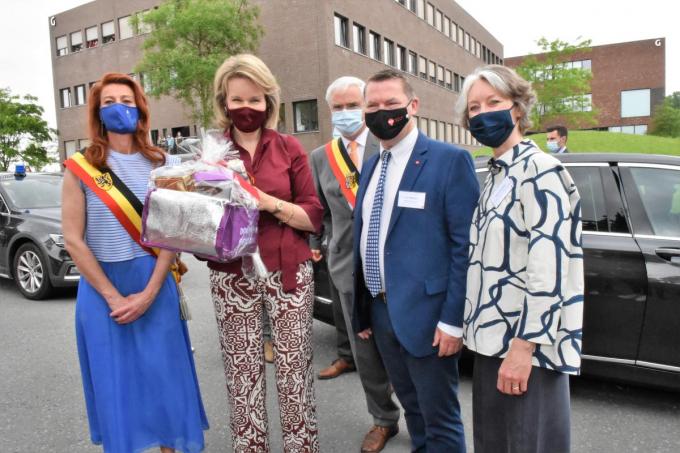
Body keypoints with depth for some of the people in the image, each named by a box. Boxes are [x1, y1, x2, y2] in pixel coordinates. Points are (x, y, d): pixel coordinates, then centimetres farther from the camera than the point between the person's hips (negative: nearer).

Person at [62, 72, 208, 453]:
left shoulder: (163, 164, 2)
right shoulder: (80, 169, -1)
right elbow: (74, 240, -6)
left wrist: (149, 292, -11)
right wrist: (113, 297, -11)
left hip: (155, 283, 1)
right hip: (100, 287, 0)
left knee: (164, 373, 8)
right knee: (114, 379, 10)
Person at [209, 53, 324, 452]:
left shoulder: (289, 148, 3)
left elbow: (314, 217, -1)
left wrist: (269, 202, -15)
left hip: (289, 273, -1)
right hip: (232, 277, 1)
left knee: (295, 368, 7)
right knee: (242, 372, 9)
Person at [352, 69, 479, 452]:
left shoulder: (450, 160, -10)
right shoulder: (371, 165, 12)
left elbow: (466, 245, -14)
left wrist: (453, 319, -17)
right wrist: (363, 308, 15)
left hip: (425, 314, -7)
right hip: (380, 312, 7)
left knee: (440, 421, 8)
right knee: (413, 409, 23)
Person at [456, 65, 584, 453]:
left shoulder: (539, 170, -14)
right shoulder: (497, 176, 13)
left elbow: (549, 267, -21)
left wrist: (525, 345, -21)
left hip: (527, 343, -8)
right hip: (494, 336, 9)